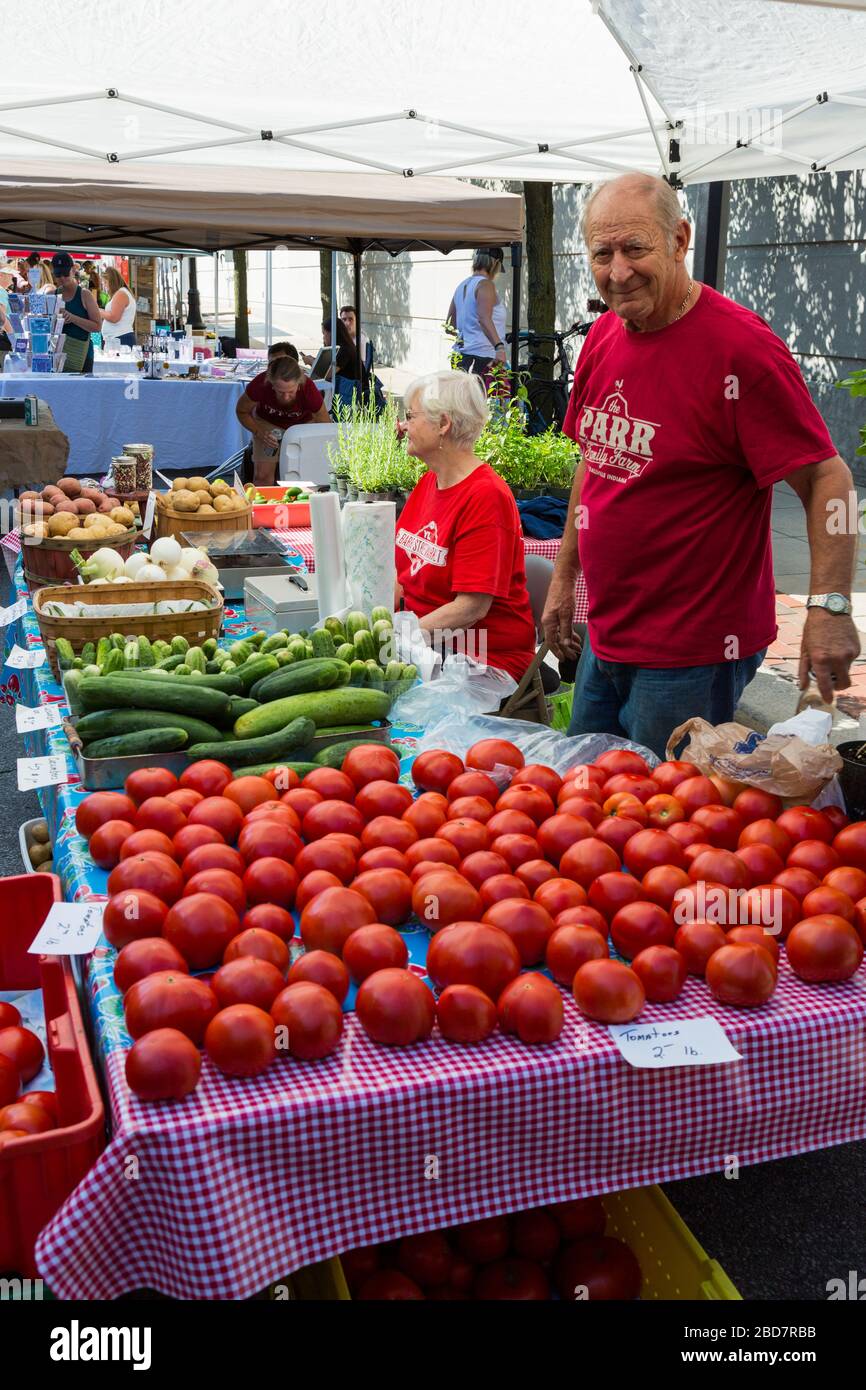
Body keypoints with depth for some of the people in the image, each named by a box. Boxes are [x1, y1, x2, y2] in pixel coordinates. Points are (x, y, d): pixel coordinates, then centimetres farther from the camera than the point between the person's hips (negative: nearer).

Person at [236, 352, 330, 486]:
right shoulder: (260, 385, -34)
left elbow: (325, 426, -19)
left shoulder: (309, 390, -35)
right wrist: (259, 433, -27)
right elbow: (242, 411, -12)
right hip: (267, 424, 1)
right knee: (262, 475, -10)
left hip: (303, 425, 0)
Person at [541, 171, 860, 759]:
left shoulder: (741, 347, -18)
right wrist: (564, 577, 18)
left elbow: (828, 479, -17)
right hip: (605, 637, 8)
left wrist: (830, 605, -28)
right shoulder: (604, 336, 5)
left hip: (693, 654, -7)